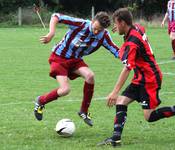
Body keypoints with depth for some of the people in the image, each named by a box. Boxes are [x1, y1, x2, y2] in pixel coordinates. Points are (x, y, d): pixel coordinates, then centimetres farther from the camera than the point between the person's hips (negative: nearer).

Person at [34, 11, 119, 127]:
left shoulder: (104, 36, -12)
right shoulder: (81, 25, -26)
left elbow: (116, 51, -11)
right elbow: (56, 17, -22)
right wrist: (51, 34, -35)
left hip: (76, 60, 5)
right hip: (59, 58, -5)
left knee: (90, 75, -25)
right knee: (65, 90, -20)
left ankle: (84, 111, -6)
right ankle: (40, 102, 11)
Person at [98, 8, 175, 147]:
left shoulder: (131, 43, -24)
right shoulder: (138, 28, 2)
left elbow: (127, 69, -31)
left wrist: (115, 92, -33)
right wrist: (123, 30, 25)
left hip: (149, 80, -10)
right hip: (141, 79, 10)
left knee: (150, 117, -10)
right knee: (121, 102, -1)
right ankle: (116, 137, -9)